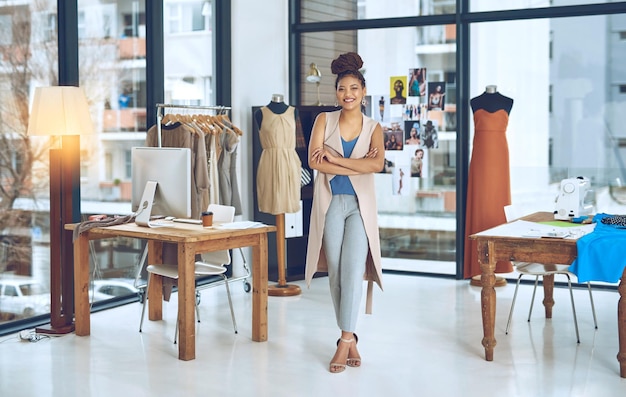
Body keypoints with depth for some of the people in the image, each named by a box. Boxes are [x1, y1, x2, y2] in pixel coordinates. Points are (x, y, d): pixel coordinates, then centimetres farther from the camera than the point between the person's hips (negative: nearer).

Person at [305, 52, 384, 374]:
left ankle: (345, 340, -10)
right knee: (335, 272, 2)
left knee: (353, 268, -13)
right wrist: (357, 166, -13)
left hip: (360, 205, -1)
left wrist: (335, 158, -14)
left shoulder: (373, 128, 6)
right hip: (330, 203, 1)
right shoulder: (324, 120, 4)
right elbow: (314, 160, -10)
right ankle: (350, 339, 11)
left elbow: (377, 164, -13)